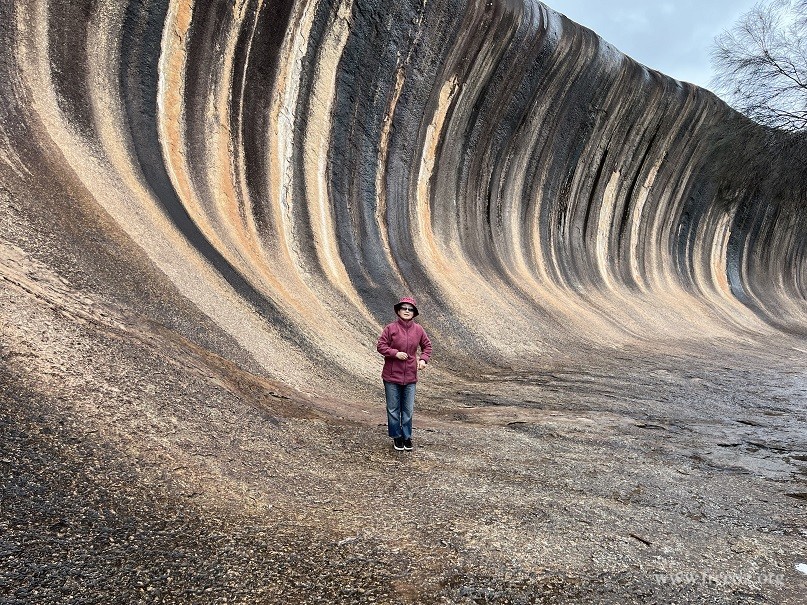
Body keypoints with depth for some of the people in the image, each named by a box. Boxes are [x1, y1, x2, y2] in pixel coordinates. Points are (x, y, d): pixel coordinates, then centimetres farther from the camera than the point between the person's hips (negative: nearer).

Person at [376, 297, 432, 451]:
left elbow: (427, 345, 13)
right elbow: (380, 345, -8)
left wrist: (423, 359, -3)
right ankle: (396, 437, 26)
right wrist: (395, 353, -20)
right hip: (392, 376, -2)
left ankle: (407, 436, 28)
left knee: (408, 410, 12)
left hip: (410, 377, 3)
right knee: (393, 409, 9)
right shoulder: (390, 328, -9)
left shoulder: (418, 330, 1)